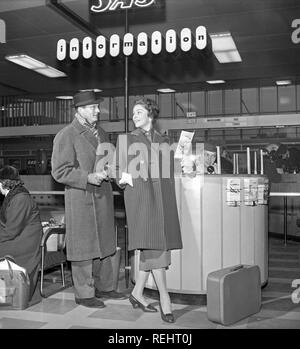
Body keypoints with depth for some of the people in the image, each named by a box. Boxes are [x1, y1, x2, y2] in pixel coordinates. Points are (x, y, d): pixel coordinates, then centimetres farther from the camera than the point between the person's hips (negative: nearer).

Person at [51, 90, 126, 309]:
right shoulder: (66, 136, -9)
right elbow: (60, 172, -13)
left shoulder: (100, 133, 14)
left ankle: (104, 287, 28)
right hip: (81, 199, -7)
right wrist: (88, 178, -20)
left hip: (103, 196, 7)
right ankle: (84, 294, 14)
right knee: (83, 247, 0)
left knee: (105, 244, 14)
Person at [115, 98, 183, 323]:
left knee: (150, 249, 5)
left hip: (162, 197, 4)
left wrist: (170, 200, 9)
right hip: (140, 196, -3)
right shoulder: (126, 140, 9)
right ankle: (164, 298, -3)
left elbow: (169, 173, 18)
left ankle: (137, 293, 20)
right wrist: (127, 178, -13)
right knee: (153, 247, -10)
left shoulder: (164, 141, 16)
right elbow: (119, 173, 6)